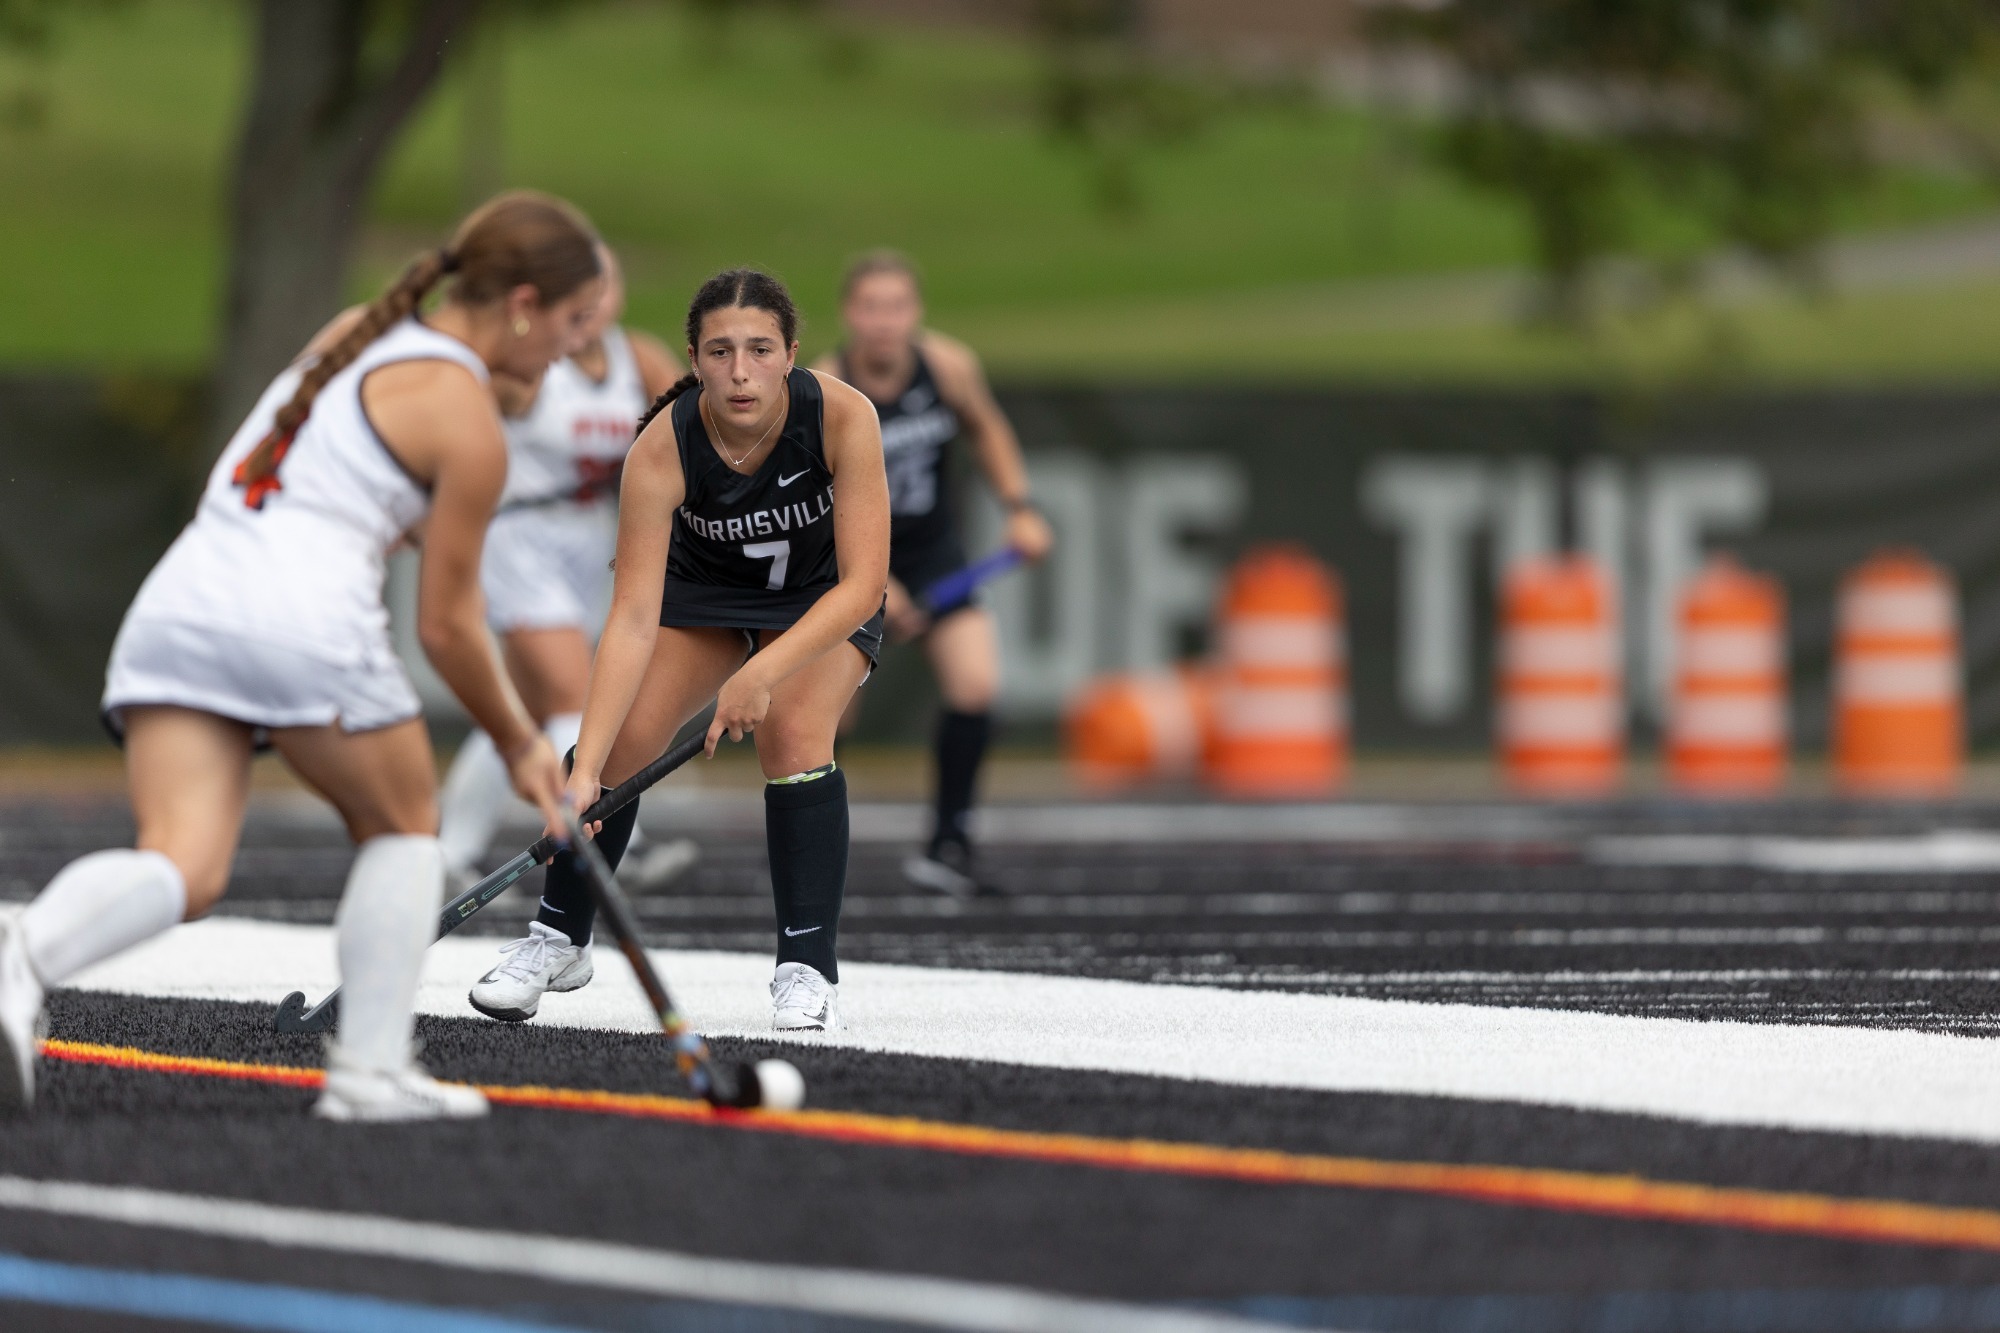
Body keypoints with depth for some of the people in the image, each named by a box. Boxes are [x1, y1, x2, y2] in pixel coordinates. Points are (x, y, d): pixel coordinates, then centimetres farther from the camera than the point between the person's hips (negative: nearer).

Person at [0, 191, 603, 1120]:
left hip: (178, 599, 6)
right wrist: (516, 743, 19)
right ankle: (370, 1070, 10)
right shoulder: (468, 423, 0)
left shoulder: (355, 332, 23)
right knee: (402, 824, 18)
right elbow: (444, 627, 4)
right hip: (304, 615, -6)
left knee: (185, 869, -6)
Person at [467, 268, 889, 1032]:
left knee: (796, 737, -26)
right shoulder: (661, 450, -32)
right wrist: (584, 772, -41)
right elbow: (634, 618, -34)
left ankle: (808, 970, -15)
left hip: (824, 601, -1)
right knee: (621, 739, -14)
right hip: (702, 588, 1)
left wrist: (764, 672, -46)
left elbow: (862, 585, -32)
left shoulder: (843, 418, -34)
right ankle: (559, 939, 9)